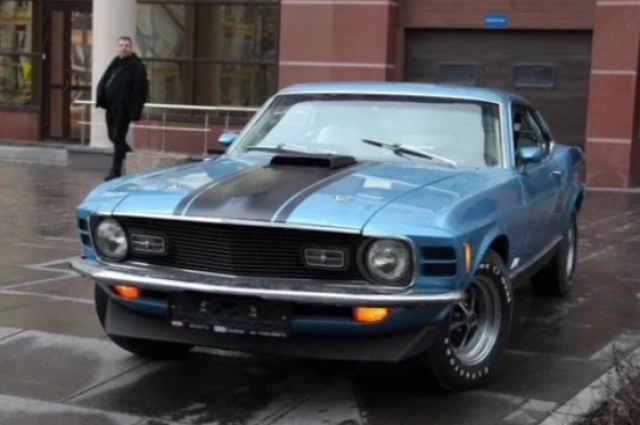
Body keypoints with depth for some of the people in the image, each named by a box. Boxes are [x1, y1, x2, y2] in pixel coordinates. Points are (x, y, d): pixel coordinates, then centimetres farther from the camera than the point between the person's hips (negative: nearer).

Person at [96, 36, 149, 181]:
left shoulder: (137, 66, -9)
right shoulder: (115, 63, 16)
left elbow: (140, 90, -15)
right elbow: (103, 82, 17)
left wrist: (135, 110, -21)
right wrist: (101, 99, 3)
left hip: (123, 109, -8)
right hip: (111, 106, 8)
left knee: (118, 139, -5)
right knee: (113, 136, 17)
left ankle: (115, 171, 1)